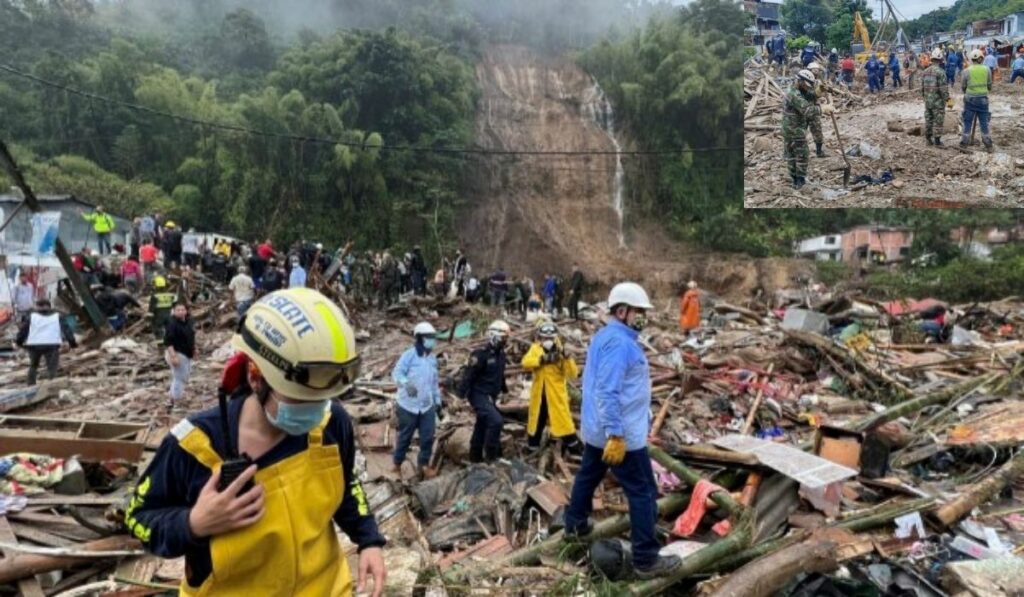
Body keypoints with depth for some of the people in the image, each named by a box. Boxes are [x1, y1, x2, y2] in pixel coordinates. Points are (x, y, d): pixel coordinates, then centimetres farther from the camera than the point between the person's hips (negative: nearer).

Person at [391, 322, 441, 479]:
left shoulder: (432, 358, 11)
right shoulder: (409, 355, -12)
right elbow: (396, 373, -21)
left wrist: (438, 401, 19)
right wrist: (406, 383, -40)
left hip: (427, 406, 6)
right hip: (408, 405, -5)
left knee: (428, 436, 5)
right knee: (405, 437, 7)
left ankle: (424, 464, 24)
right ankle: (397, 465, 26)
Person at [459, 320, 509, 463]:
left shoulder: (500, 354, 8)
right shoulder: (481, 354, -19)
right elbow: (469, 375, -20)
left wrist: (505, 390, 29)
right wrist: (461, 396, -22)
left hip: (490, 397, 9)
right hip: (479, 396, -9)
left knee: (482, 426, 16)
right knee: (496, 421, -20)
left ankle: (475, 457, 28)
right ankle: (492, 456, -9)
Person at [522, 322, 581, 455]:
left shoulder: (560, 353, -5)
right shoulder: (535, 349, 2)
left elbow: (573, 373, -14)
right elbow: (526, 362, -18)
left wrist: (567, 357, -27)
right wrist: (542, 359, -31)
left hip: (556, 395, -3)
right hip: (539, 394, 3)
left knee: (563, 422, -6)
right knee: (537, 420, 18)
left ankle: (576, 448, 4)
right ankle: (531, 447, 35)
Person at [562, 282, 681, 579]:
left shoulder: (604, 335, 10)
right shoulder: (620, 342, -23)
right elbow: (607, 392, -29)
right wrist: (616, 435, -29)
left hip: (595, 428, 10)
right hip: (619, 433, -10)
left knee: (587, 476, 25)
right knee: (643, 493, -2)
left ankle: (575, 525, 43)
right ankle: (646, 559, 4)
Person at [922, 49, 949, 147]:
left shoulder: (925, 71, 5)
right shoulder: (940, 72, -16)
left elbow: (922, 87, 12)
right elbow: (943, 88, -17)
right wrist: (947, 98, -7)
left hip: (927, 101, 6)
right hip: (938, 101, -6)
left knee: (928, 120, 13)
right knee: (938, 121, 1)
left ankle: (929, 139, 20)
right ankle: (937, 140, 4)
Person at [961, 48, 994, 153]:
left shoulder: (967, 71, -6)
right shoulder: (987, 69, -1)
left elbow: (963, 86, 3)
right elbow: (990, 85, 7)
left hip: (970, 99, -1)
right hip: (983, 99, 1)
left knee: (967, 122, 7)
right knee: (984, 122, 7)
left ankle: (964, 144, 8)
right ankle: (988, 146, 10)